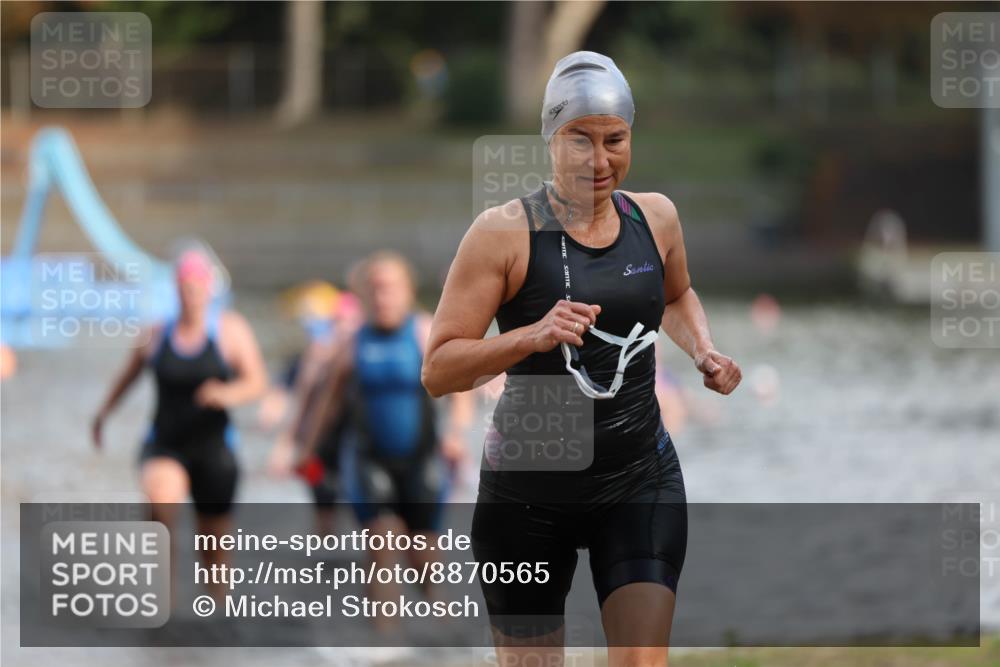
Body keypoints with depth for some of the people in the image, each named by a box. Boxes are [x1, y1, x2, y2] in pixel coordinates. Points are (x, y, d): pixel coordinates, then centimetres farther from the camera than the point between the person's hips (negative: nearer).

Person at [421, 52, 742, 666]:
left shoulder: (655, 217, 3)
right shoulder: (505, 232, -11)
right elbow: (438, 372, -14)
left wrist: (703, 350, 6)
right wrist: (533, 336, -29)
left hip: (641, 483, 3)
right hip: (527, 493, -2)